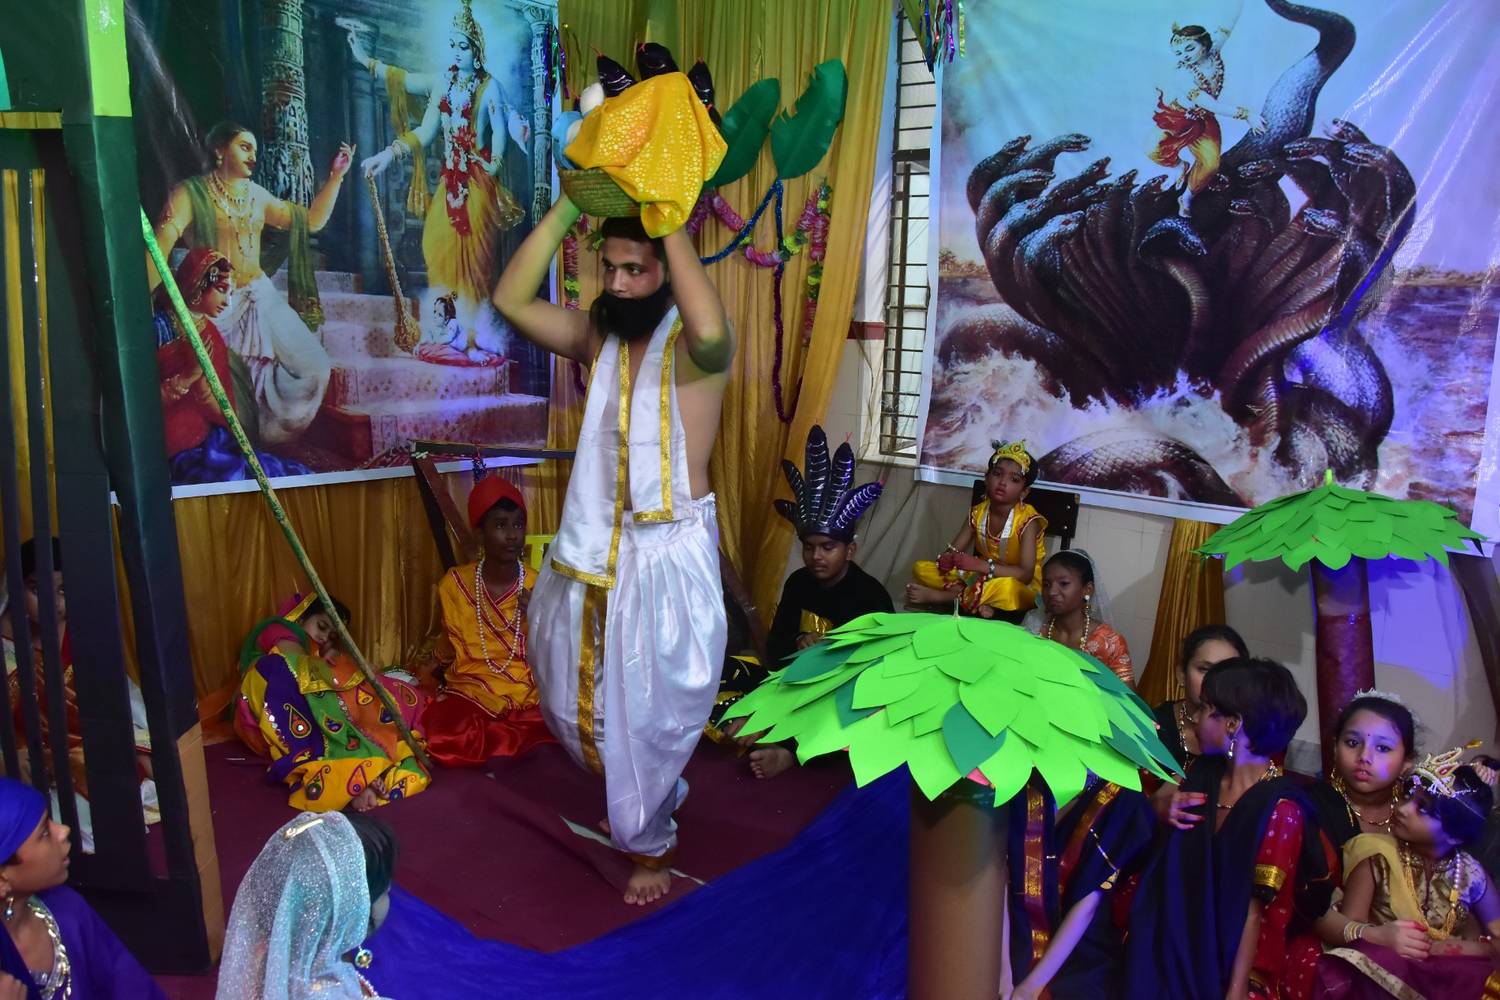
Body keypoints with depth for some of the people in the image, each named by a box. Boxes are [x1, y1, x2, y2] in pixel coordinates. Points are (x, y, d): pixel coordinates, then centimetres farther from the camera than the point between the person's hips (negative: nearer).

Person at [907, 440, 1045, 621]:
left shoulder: (1028, 521, -17)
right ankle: (976, 600, -26)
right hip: (981, 579, 6)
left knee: (1007, 588, -44)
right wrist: (947, 559, -26)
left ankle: (936, 596, -27)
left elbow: (1025, 574, -27)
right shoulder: (978, 512, -1)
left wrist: (981, 565, -37)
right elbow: (953, 550, 1)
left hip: (1020, 588, -5)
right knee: (921, 569, -8)